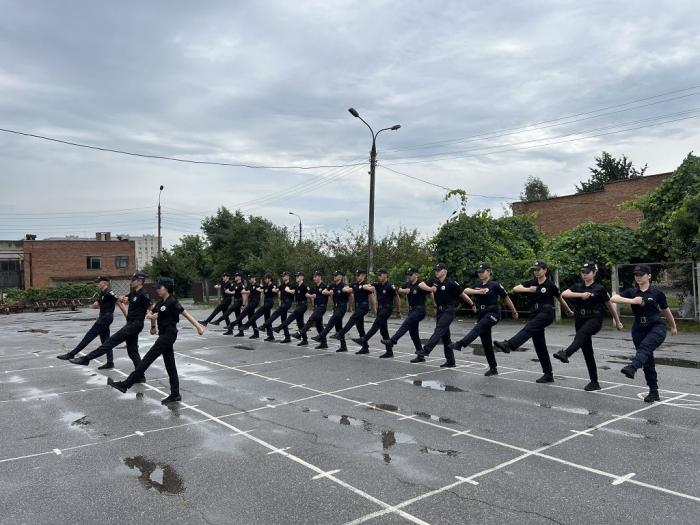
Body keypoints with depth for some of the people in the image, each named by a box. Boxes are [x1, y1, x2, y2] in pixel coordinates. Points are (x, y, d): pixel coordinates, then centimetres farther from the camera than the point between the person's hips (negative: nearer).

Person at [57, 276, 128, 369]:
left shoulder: (109, 293, -14)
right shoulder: (102, 293, 15)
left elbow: (120, 304, -15)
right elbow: (95, 305, 18)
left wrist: (128, 318, -18)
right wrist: (95, 304, -8)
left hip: (106, 318, -10)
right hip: (103, 317, 10)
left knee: (89, 336, -6)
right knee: (105, 341, 9)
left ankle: (71, 354, -3)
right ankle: (110, 362, 10)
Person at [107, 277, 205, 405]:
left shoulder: (172, 302, -13)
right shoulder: (160, 302, 13)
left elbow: (186, 314, -18)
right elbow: (150, 314, 26)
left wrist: (198, 326, -23)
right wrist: (151, 316, 8)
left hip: (169, 334, -9)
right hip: (163, 334, 9)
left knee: (148, 358, -6)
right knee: (170, 364, 9)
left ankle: (125, 385, -1)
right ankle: (175, 394, 13)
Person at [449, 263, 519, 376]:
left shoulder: (495, 285, -7)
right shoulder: (477, 285, 8)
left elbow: (506, 298, 1)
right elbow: (465, 290, -8)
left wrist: (514, 312, 9)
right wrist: (478, 291, -24)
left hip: (493, 313, -6)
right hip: (481, 314, 6)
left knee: (478, 328, -32)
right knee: (486, 342, 7)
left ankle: (460, 344, -50)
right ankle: (493, 368, 17)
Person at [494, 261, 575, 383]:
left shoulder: (550, 285, -1)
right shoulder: (532, 282, 11)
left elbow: (560, 299, 12)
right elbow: (515, 289, 3)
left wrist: (569, 311, 25)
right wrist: (528, 289, -12)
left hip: (546, 313, -6)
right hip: (535, 314, 6)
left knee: (528, 329, -31)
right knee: (539, 345, 6)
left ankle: (508, 345, -54)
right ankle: (548, 375, 14)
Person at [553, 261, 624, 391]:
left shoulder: (599, 289, -1)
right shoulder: (577, 287, 9)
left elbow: (610, 305, 10)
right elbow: (564, 294, -8)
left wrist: (617, 322, 17)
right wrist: (580, 295, -19)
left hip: (595, 319, -5)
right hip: (581, 320, 5)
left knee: (581, 333, -37)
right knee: (587, 352, 6)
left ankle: (566, 353, -62)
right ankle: (594, 382, 14)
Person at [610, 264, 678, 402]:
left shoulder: (657, 293, 0)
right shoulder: (632, 292, 4)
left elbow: (666, 310, 14)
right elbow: (613, 298, -11)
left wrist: (673, 326, 27)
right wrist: (632, 301, -24)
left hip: (656, 326, -3)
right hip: (639, 328, 3)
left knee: (645, 346, -33)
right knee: (648, 361, 6)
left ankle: (632, 367, -57)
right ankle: (653, 392, 16)